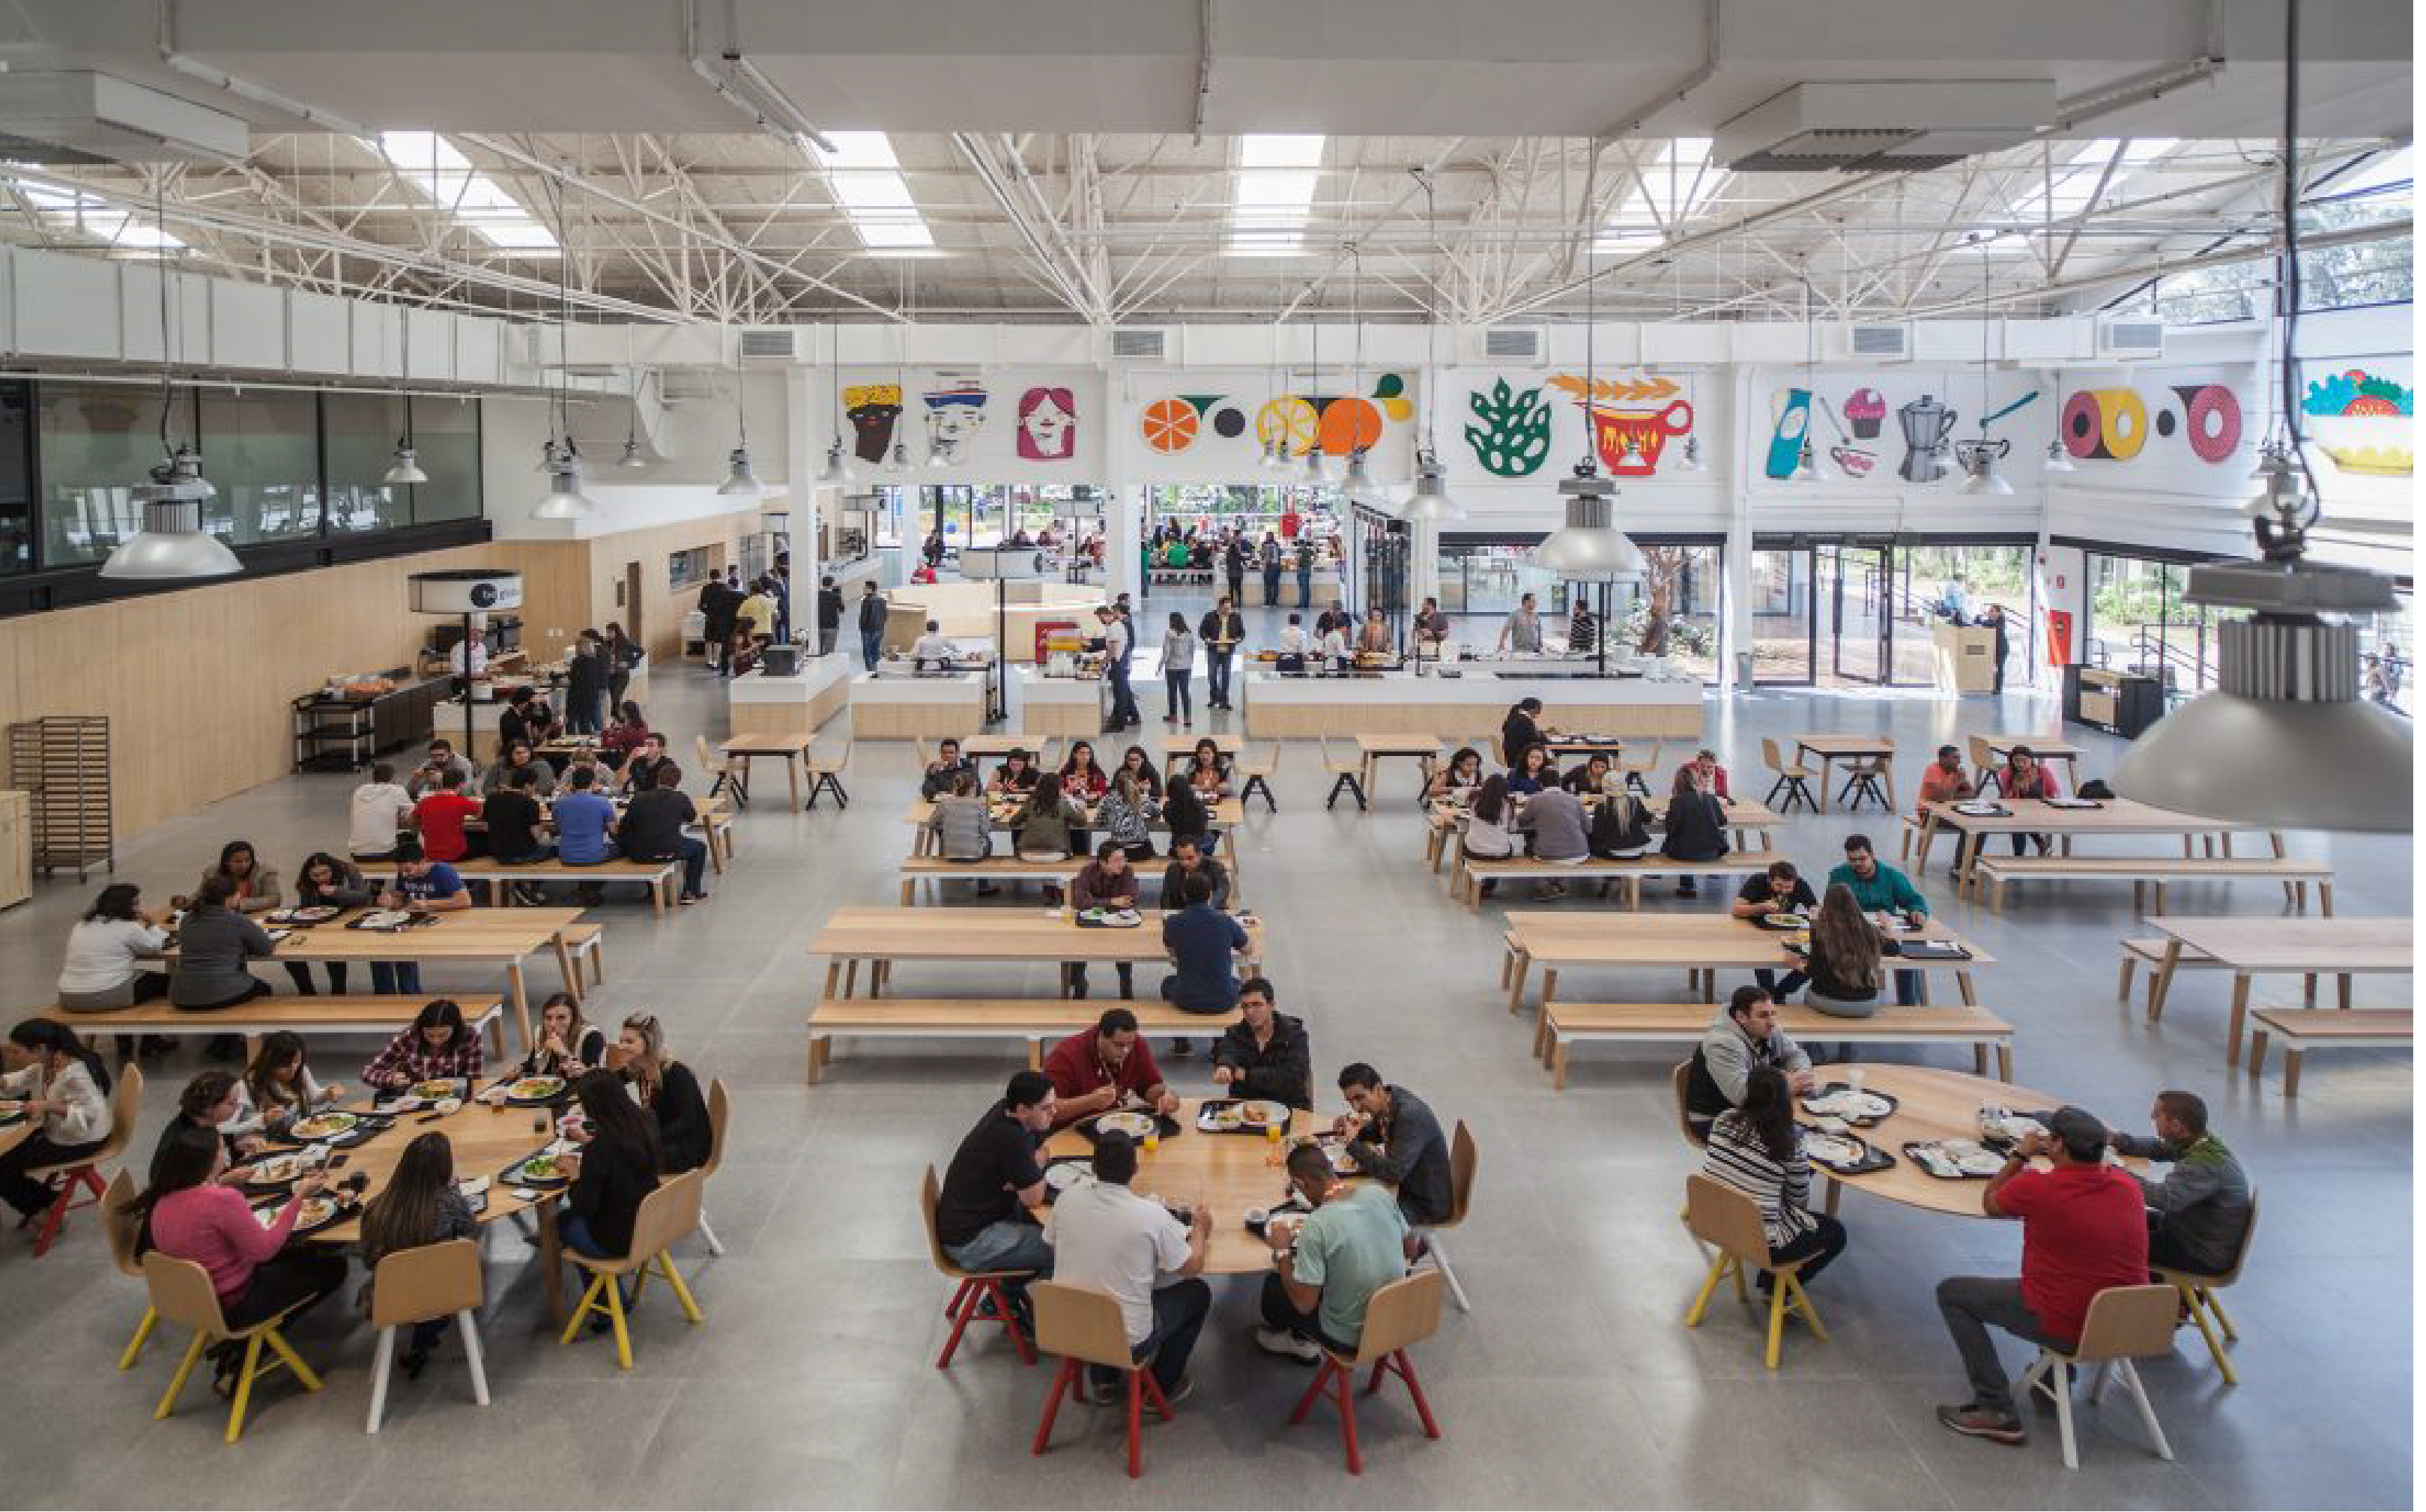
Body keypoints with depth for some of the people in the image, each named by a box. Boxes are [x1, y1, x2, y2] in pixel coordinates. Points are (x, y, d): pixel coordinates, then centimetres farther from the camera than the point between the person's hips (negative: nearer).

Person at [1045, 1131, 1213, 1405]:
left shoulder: (1067, 1199, -11)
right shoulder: (1151, 1215, -21)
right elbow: (1192, 1267, -8)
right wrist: (1200, 1228, 12)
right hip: (1129, 1342, -4)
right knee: (1199, 1292, 17)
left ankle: (1102, 1381, 32)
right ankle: (1162, 1387, 25)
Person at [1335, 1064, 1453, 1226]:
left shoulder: (1411, 1115, -29)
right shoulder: (1385, 1104, -4)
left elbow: (1393, 1173, -33)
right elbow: (1375, 1134, 18)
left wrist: (1353, 1144, -26)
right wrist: (1349, 1127, -3)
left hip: (1428, 1205, -9)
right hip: (1406, 1189, 9)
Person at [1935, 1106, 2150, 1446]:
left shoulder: (2038, 1187, -20)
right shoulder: (2129, 1187, -5)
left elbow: (1990, 1204, 2)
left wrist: (2020, 1155, 11)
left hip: (2066, 1327, -6)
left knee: (1951, 1293, 9)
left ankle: (1996, 1411, 6)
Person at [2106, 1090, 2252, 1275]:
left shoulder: (2207, 1163, -32)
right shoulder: (2198, 1141, -4)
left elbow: (2165, 1198, -44)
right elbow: (2157, 1147, 13)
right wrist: (2116, 1139, -4)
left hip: (2206, 1258, -9)